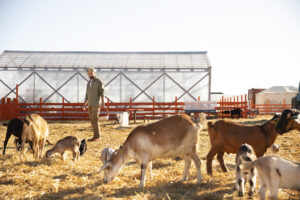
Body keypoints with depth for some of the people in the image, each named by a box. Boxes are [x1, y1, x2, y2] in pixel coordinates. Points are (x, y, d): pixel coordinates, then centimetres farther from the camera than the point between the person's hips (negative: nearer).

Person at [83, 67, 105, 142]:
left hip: (96, 104, -8)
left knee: (94, 120, -13)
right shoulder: (89, 82, 16)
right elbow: (87, 94, 20)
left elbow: (102, 93, -16)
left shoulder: (99, 82, -7)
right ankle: (96, 136, 11)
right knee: (92, 120, 6)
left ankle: (97, 136, -8)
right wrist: (85, 104, 16)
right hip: (90, 104, 8)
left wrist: (103, 102, -28)